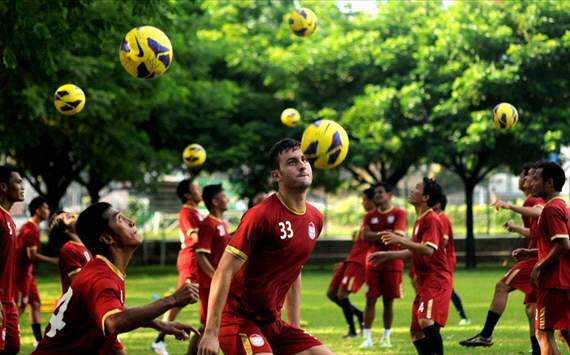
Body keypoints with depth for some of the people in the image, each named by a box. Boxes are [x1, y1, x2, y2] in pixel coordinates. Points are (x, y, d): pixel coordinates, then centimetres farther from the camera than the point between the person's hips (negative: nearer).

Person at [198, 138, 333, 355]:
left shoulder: (315, 219, 9)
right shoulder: (261, 215, -16)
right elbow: (224, 272, -18)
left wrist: (295, 327, 19)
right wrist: (211, 333, -23)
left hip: (272, 323, 8)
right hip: (239, 318, -8)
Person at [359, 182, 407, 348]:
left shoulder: (399, 214, -2)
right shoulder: (370, 216, 9)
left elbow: (398, 235, -15)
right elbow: (365, 236, -6)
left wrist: (375, 237, -15)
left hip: (392, 264, -2)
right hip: (374, 264, 2)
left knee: (388, 301, 3)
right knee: (370, 300, -3)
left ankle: (386, 337, 13)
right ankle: (367, 337, -2)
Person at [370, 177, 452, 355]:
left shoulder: (431, 220, -13)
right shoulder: (420, 220, 17)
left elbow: (428, 250, -27)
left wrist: (400, 240, -29)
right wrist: (387, 255, 25)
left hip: (437, 280, -10)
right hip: (425, 281, 10)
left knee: (426, 321, -29)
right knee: (417, 332, 11)